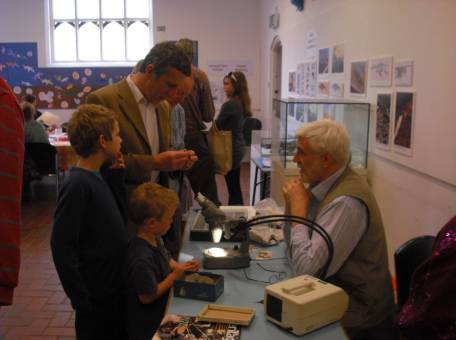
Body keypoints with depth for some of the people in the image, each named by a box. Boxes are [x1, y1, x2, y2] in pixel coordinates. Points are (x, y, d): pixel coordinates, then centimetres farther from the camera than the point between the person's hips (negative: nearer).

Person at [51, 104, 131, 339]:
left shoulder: (98, 176, 3)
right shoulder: (78, 185, -22)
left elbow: (120, 219, 9)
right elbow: (62, 245, -22)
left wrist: (116, 177, -2)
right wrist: (81, 299, -18)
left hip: (116, 285, 8)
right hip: (97, 296, -8)